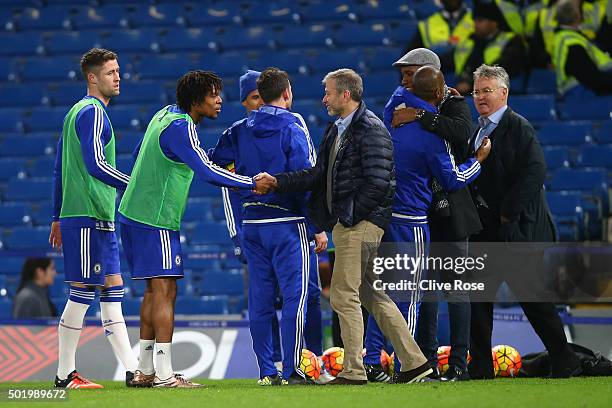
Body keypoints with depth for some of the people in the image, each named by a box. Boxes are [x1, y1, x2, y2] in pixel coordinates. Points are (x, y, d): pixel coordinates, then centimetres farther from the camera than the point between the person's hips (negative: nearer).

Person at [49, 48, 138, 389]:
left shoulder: (77, 112, 20)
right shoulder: (92, 112, -11)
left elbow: (60, 169, 22)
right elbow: (95, 165, -20)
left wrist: (58, 218, 24)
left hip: (99, 220, 10)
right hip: (89, 218, -10)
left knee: (113, 291, 7)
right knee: (82, 294, -6)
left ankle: (133, 370, 6)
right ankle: (65, 375, -3)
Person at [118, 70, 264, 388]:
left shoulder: (165, 114, 11)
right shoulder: (181, 128, -19)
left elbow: (138, 154, 23)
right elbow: (207, 172, -26)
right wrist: (253, 183, -22)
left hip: (134, 215, 10)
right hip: (156, 221, -10)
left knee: (155, 290, 14)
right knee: (164, 291, -9)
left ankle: (144, 371, 17)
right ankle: (164, 375, -12)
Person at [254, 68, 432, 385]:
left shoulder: (371, 129, -12)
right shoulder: (336, 130, 17)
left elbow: (378, 182, -18)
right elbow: (318, 175, 14)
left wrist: (350, 216, -16)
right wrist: (277, 182, 4)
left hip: (360, 223, -10)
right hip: (345, 223, 10)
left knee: (344, 295, -8)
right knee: (372, 295, 11)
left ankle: (353, 372, -4)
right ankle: (413, 362, 14)